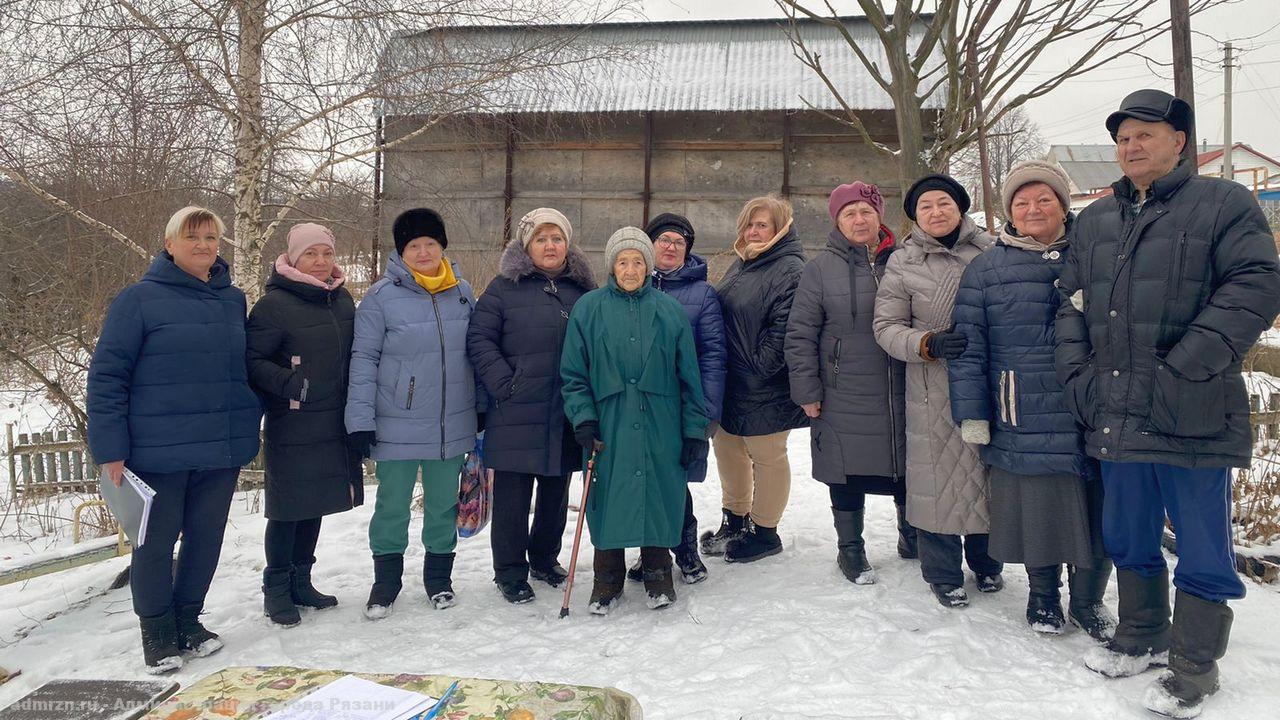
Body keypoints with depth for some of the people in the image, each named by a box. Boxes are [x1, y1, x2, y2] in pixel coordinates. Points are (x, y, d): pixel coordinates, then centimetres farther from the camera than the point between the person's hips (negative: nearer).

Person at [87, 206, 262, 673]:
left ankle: (188, 620, 31)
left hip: (221, 450, 5)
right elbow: (106, 375, -7)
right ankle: (156, 633, 25)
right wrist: (110, 449, -12)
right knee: (156, 542, 7)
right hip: (158, 452, -4)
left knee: (206, 537, 13)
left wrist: (249, 424, 10)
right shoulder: (140, 298, -6)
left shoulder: (233, 300, 9)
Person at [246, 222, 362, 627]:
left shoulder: (342, 301, 11)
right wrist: (289, 385, -23)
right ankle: (276, 589, 17)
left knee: (315, 505, 15)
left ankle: (301, 581, 29)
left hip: (333, 426, 7)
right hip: (291, 429, -6)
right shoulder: (275, 304, -10)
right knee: (288, 508, 1)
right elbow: (251, 359, -13)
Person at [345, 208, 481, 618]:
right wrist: (360, 421, -10)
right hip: (397, 426, -3)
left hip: (452, 425, 3)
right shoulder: (381, 297, -6)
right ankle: (386, 581, 25)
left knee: (444, 504, 13)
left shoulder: (462, 293, 5)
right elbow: (363, 359, -6)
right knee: (392, 506, 7)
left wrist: (483, 408, 14)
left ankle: (439, 576, 30)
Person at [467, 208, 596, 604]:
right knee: (513, 496, 3)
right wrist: (503, 383, -14)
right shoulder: (504, 288, -1)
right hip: (516, 414, -4)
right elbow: (480, 338, -5)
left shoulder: (582, 290, 10)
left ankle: (545, 558, 34)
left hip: (567, 416, 4)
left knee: (556, 492, 16)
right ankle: (510, 571, 18)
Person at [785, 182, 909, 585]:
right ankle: (850, 548, 26)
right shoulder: (821, 269, -2)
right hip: (844, 400, -2)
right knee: (849, 476, 7)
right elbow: (800, 334, -3)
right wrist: (807, 390, -7)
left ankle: (911, 536, 37)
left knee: (907, 470, 13)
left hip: (902, 397, 3)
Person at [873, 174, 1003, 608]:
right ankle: (943, 573, 19)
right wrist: (929, 343, -18)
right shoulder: (902, 265, 0)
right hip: (933, 391, -2)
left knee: (990, 470, 11)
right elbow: (886, 327, -4)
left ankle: (986, 561, 32)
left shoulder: (989, 251, 4)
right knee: (939, 474, 2)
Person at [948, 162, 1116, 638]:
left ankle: (1088, 600, 29)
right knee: (1036, 514, 8)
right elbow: (969, 346, 1)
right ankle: (1043, 594, 31)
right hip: (1023, 425, -1)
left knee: (1096, 513, 8)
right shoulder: (985, 269, 3)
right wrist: (972, 413, -4)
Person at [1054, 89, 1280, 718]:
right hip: (1116, 420, 5)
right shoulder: (1093, 222, 14)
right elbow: (1072, 304, 14)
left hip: (1194, 420, -5)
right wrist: (1078, 378, 1)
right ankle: (1142, 637, 37)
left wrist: (1184, 370, -19)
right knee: (1129, 540, 18)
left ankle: (1194, 665, 23)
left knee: (1202, 547, 6)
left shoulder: (1222, 204, -2)